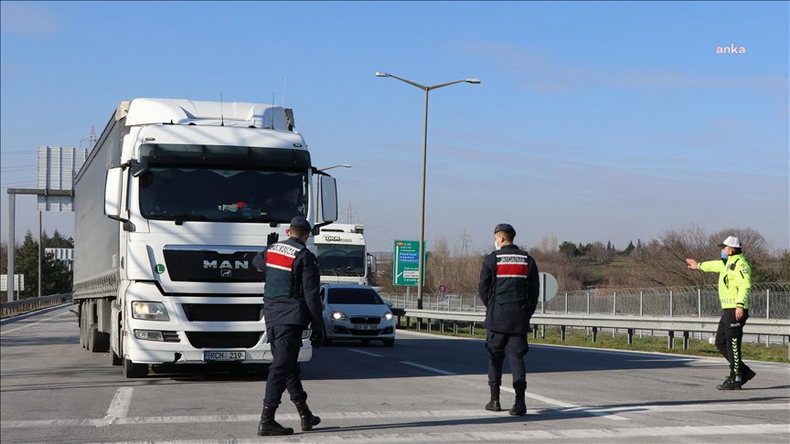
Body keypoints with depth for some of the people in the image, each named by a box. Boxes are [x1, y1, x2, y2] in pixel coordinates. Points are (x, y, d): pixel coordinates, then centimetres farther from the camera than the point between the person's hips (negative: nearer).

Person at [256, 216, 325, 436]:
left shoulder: (270, 250, 9)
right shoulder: (304, 257, -10)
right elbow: (311, 296, -11)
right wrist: (318, 328, -7)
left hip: (271, 317, 7)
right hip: (291, 319, -7)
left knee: (289, 367, 15)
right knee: (281, 367, -6)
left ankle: (305, 415, 23)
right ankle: (266, 421, -9)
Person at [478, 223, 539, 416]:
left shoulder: (491, 260, -3)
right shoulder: (527, 260, 6)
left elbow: (483, 291, 0)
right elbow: (534, 290, 6)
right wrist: (526, 314, 13)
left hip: (497, 317, -2)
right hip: (520, 318, 2)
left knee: (495, 357, 10)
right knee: (516, 357, 1)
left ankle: (495, 400, 14)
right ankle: (520, 401, -11)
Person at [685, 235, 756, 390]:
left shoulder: (740, 264, -13)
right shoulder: (729, 263, 18)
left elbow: (745, 285, -25)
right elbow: (716, 265, 39)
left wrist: (740, 305, -35)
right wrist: (699, 266, 55)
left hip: (736, 312, -10)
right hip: (727, 311, 10)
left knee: (733, 345, -6)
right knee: (721, 343, 12)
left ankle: (735, 380, 0)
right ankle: (744, 372, 15)